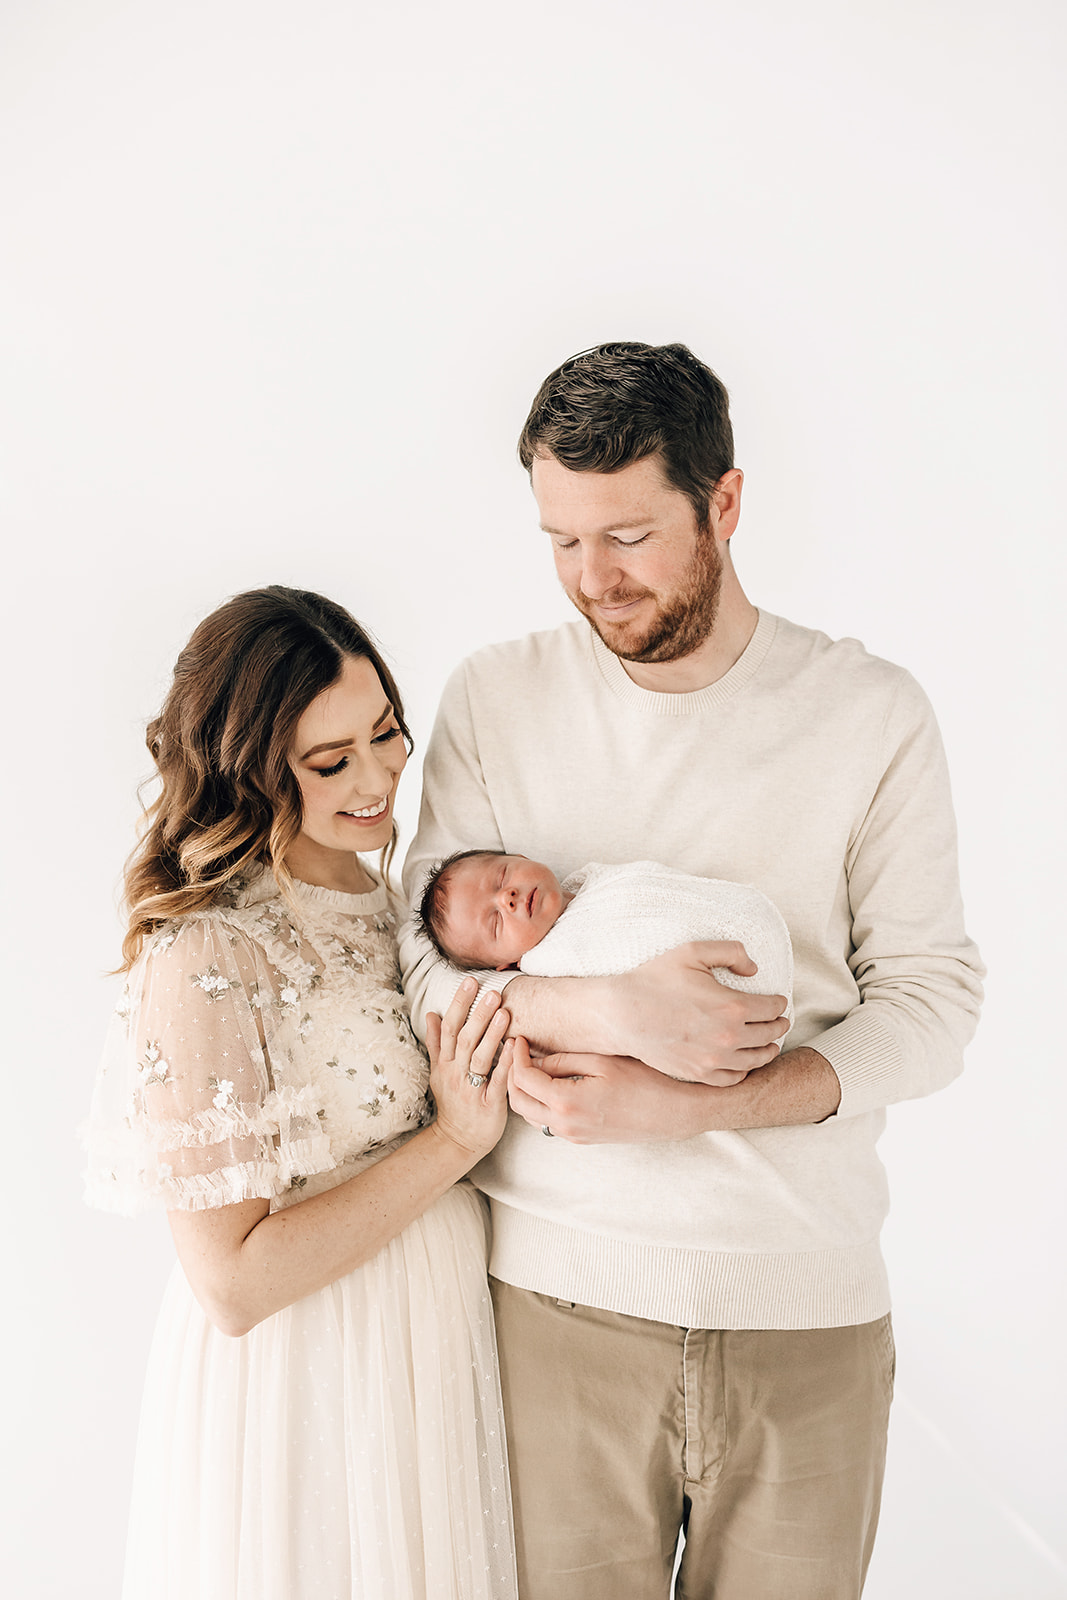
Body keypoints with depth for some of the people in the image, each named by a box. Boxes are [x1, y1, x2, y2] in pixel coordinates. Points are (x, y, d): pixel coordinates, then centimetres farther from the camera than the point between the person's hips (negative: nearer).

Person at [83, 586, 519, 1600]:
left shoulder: (388, 895, 1)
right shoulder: (207, 958, -23)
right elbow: (231, 1283, -22)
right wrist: (452, 1141, -23)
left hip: (430, 1343, 7)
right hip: (299, 1391, -7)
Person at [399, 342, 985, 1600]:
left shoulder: (872, 714, -2)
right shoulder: (494, 701, 0)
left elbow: (932, 997, -4)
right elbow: (428, 965, -3)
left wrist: (689, 1104, -16)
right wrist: (613, 1012, -22)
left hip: (805, 1304, 0)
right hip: (556, 1290, 0)